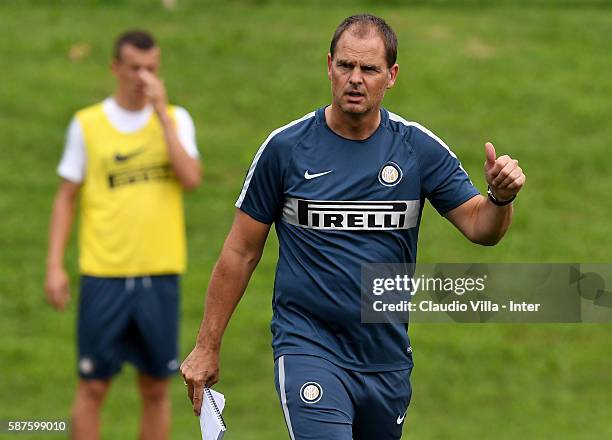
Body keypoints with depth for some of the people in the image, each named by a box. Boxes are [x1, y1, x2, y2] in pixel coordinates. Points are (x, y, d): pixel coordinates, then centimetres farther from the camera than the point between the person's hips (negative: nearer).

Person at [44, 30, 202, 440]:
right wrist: (55, 265, -1)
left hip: (160, 273, 1)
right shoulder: (87, 124, 3)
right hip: (103, 274, -1)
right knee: (93, 386, 0)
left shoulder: (176, 120, 5)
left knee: (156, 387, 6)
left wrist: (161, 113, -12)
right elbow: (66, 197, 6)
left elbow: (191, 178, -11)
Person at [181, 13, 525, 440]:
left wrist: (501, 198, -25)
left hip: (387, 357, 3)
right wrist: (207, 346, 3)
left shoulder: (420, 148, 0)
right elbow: (241, 252, 2)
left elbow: (479, 226, -2)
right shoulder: (286, 148, -4)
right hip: (308, 348, -3)